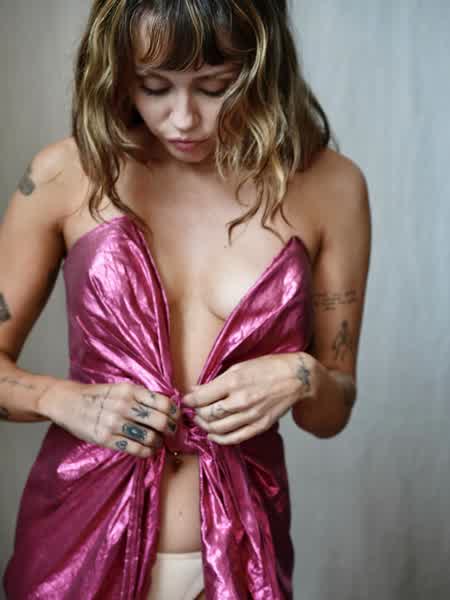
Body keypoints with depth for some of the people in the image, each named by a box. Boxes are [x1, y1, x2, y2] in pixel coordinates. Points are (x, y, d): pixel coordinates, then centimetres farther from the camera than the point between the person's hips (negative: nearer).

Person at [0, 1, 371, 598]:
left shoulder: (330, 186, -7)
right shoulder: (67, 173, -9)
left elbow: (332, 413, 2)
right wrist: (63, 400, -18)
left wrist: (303, 378, -18)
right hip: (76, 545, 0)